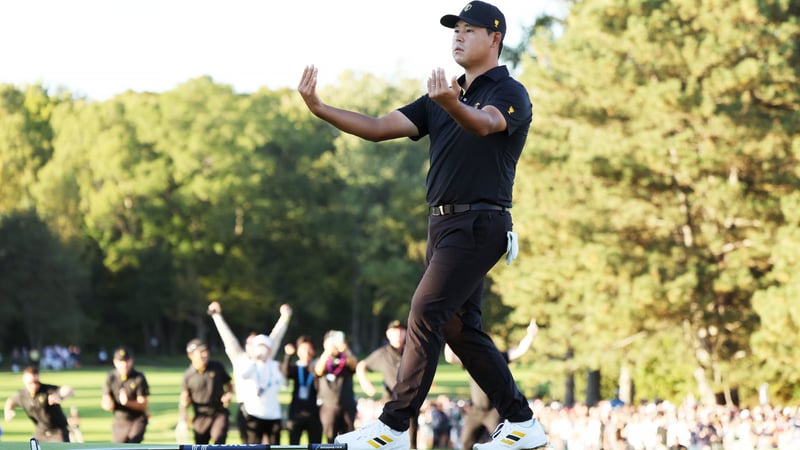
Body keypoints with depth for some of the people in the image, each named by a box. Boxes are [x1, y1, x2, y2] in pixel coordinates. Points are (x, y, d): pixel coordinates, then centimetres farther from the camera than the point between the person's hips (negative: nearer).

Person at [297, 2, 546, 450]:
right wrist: (320, 109, -5)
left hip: (479, 223, -9)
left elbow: (484, 125, -29)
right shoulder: (442, 100, 18)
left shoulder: (510, 93, -6)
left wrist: (453, 105, -51)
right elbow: (378, 128, 9)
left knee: (426, 312, -15)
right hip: (444, 223, 9)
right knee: (460, 328, 9)